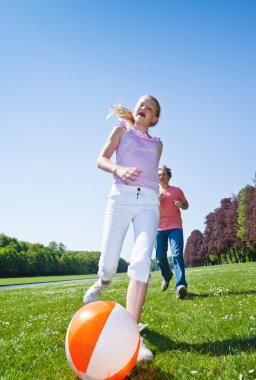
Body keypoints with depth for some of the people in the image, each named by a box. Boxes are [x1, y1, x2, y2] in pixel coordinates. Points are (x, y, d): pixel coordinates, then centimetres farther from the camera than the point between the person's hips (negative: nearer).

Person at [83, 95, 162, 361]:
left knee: (142, 261, -19)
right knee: (108, 263, -4)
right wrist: (119, 169, -13)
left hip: (149, 201, 2)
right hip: (122, 196, -1)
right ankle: (103, 283, 33)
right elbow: (101, 160, 7)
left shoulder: (156, 143, 26)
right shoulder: (122, 129, 18)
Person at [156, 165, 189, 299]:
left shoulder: (177, 190, 12)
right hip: (159, 228, 2)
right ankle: (167, 277, 35)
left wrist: (181, 205, -5)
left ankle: (180, 286, -26)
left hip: (175, 227, -2)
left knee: (177, 254, -19)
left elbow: (186, 205, 19)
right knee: (160, 258, 5)